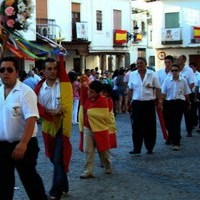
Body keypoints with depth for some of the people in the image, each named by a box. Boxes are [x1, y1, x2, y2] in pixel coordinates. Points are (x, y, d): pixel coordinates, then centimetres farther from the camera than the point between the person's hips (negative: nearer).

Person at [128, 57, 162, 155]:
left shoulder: (152, 74, -2)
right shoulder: (132, 75, 4)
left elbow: (157, 89, -2)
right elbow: (130, 89, 9)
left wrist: (160, 101, -7)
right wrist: (129, 101, 7)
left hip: (149, 103, -1)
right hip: (136, 103, 1)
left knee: (150, 127, 5)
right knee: (136, 127, 2)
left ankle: (150, 148, 17)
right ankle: (136, 148, 8)